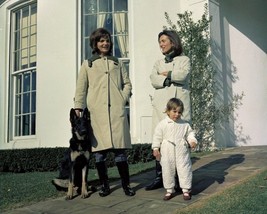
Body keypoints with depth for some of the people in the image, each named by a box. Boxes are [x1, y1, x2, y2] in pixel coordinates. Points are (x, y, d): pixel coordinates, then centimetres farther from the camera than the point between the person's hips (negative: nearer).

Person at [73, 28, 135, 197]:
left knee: (119, 148, -3)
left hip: (117, 110, 1)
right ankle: (105, 185, 10)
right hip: (96, 111, 0)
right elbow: (81, 88, 9)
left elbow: (127, 83, 18)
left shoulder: (117, 63, 20)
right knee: (99, 149, -2)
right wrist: (78, 108, -1)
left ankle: (126, 184, 5)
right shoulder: (87, 64, 15)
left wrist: (124, 99, 2)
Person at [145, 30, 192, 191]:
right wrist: (171, 78, -8)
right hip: (161, 105, 3)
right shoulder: (159, 63, 22)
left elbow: (182, 75, -9)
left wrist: (165, 74, 3)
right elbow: (153, 80, 3)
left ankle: (181, 179, -1)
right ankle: (159, 178, 4)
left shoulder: (184, 60, 12)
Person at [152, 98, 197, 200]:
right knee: (167, 171, 7)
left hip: (182, 152, 1)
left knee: (184, 170, 3)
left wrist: (192, 141, -11)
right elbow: (157, 137, 1)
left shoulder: (185, 124, 4)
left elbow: (190, 134, 9)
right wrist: (155, 148, -4)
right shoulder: (162, 124, -1)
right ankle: (169, 190, 22)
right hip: (167, 154, 0)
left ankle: (186, 190, 17)